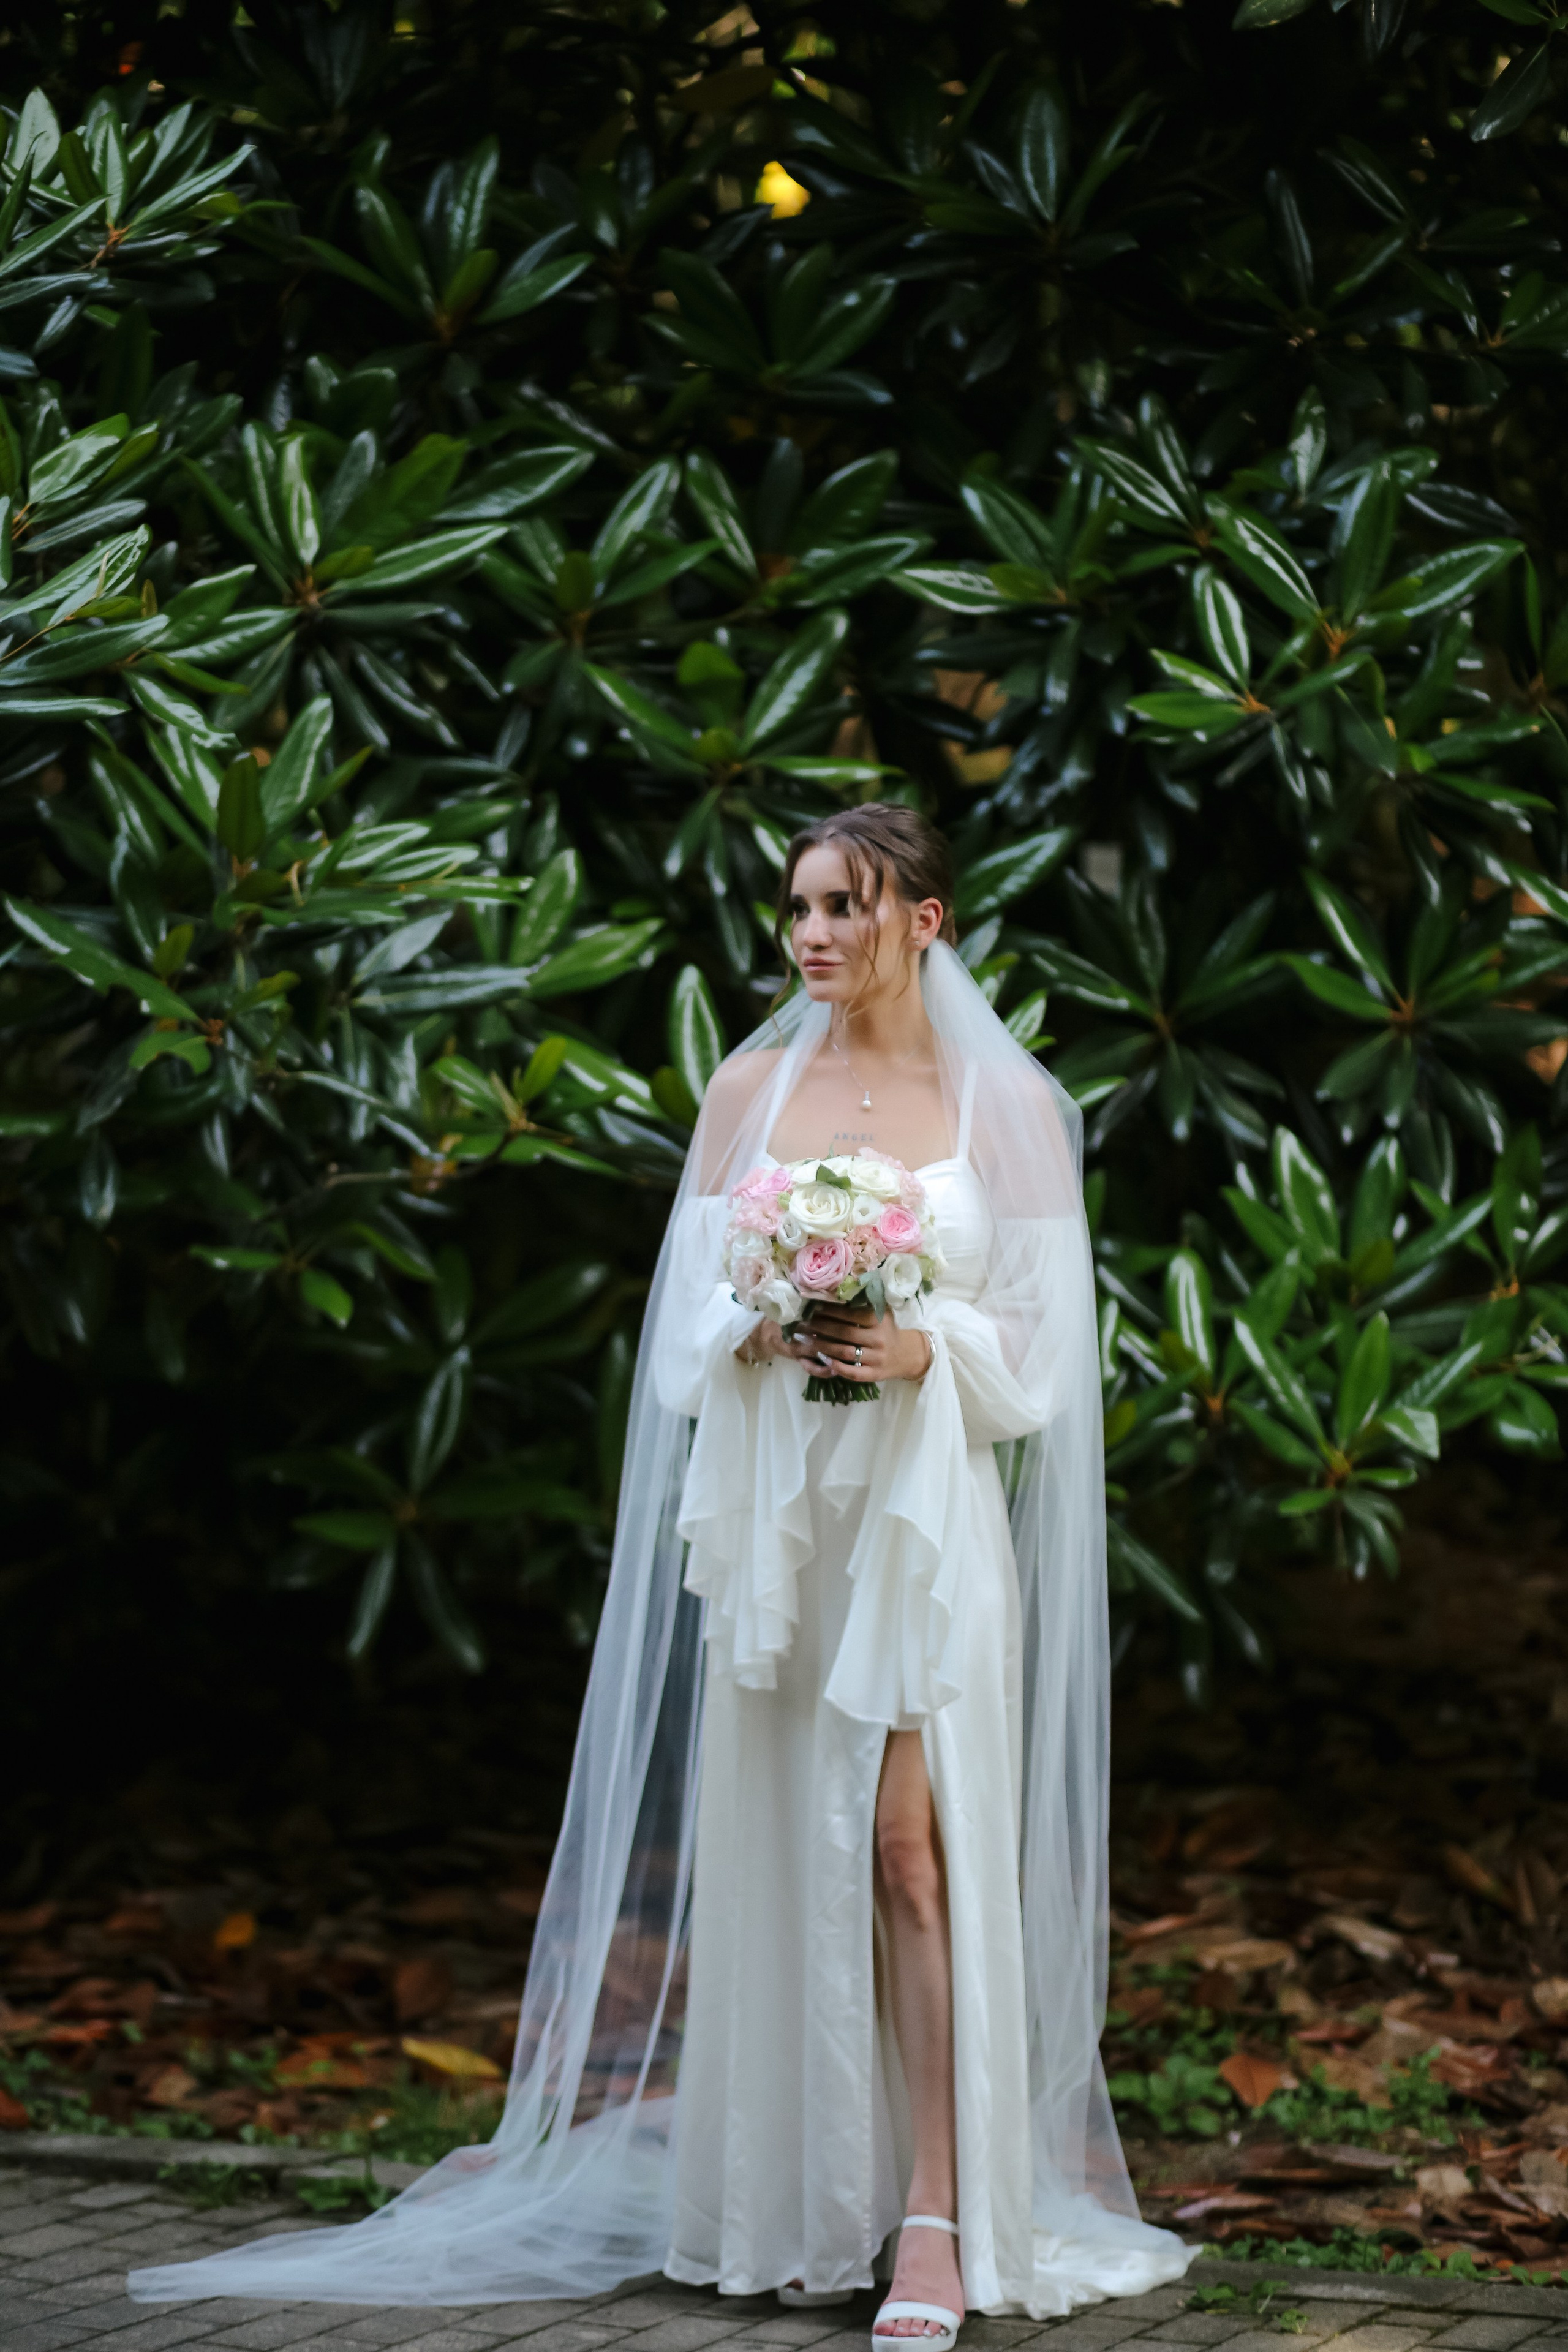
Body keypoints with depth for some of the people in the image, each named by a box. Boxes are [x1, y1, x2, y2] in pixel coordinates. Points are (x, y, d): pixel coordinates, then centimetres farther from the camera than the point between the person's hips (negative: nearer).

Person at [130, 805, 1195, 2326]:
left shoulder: (1007, 1102, 3)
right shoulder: (747, 1090, 10)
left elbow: (1042, 1343, 2)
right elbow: (689, 1314, 10)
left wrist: (921, 1351, -16)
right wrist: (757, 1335, -11)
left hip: (925, 1514, -3)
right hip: (771, 1510, 3)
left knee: (914, 1846, -11)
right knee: (784, 1856, 5)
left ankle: (937, 2219, -9)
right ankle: (813, 2202, 13)